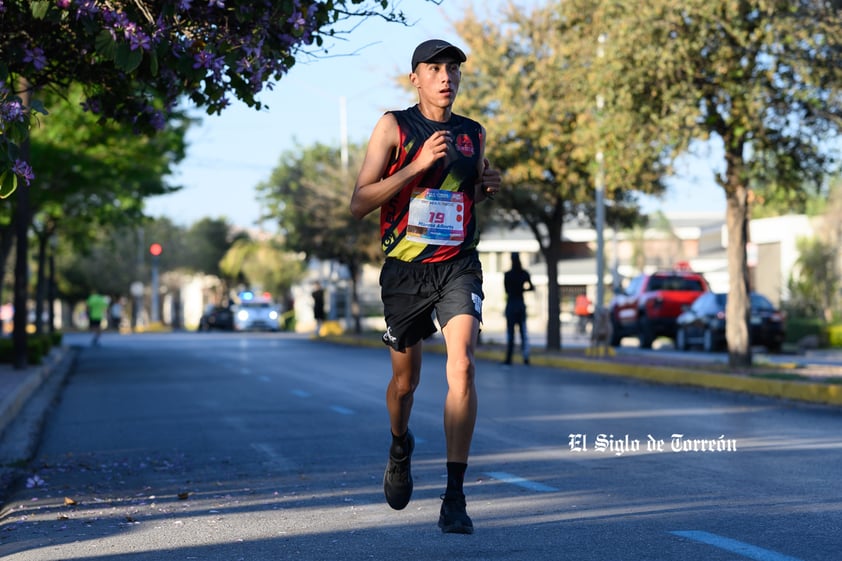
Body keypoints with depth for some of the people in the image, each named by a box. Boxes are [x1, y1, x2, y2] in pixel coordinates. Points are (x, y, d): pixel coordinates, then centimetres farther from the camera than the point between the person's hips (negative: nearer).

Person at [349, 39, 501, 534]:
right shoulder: (394, 127, -1)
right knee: (406, 380, 12)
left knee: (462, 367, -19)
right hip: (405, 269, -1)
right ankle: (401, 446, 47)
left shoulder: (474, 134, 10)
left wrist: (488, 186, 3)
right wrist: (418, 165, -18)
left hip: (459, 267, 1)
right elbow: (360, 203, -9)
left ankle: (455, 498, -16)